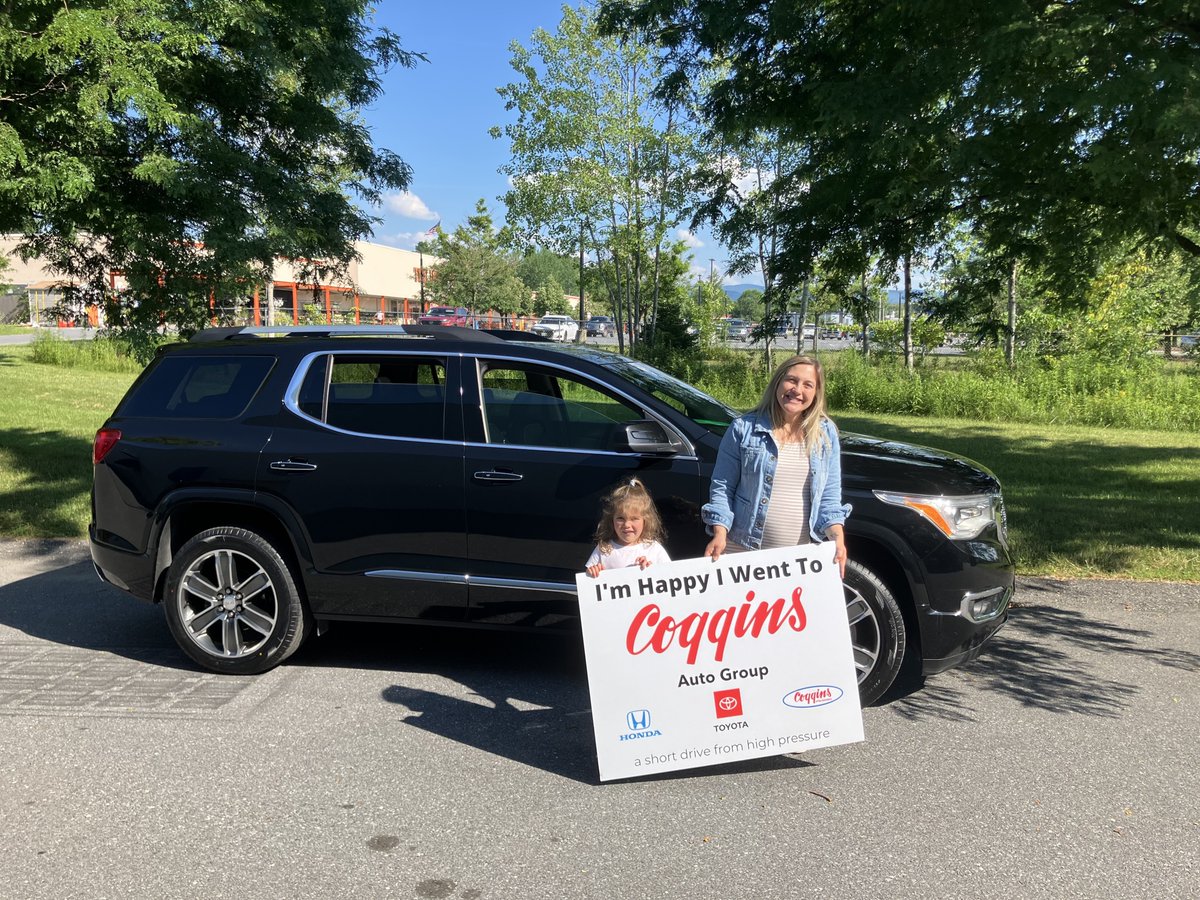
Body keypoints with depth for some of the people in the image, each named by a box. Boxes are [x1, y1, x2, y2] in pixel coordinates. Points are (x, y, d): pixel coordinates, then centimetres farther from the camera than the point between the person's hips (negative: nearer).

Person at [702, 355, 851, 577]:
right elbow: (722, 487, 0)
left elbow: (829, 494, 8)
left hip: (802, 557, 2)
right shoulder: (743, 429, -2)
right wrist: (720, 533, -13)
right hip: (744, 550, -2)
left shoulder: (826, 434, 6)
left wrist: (837, 536, -7)